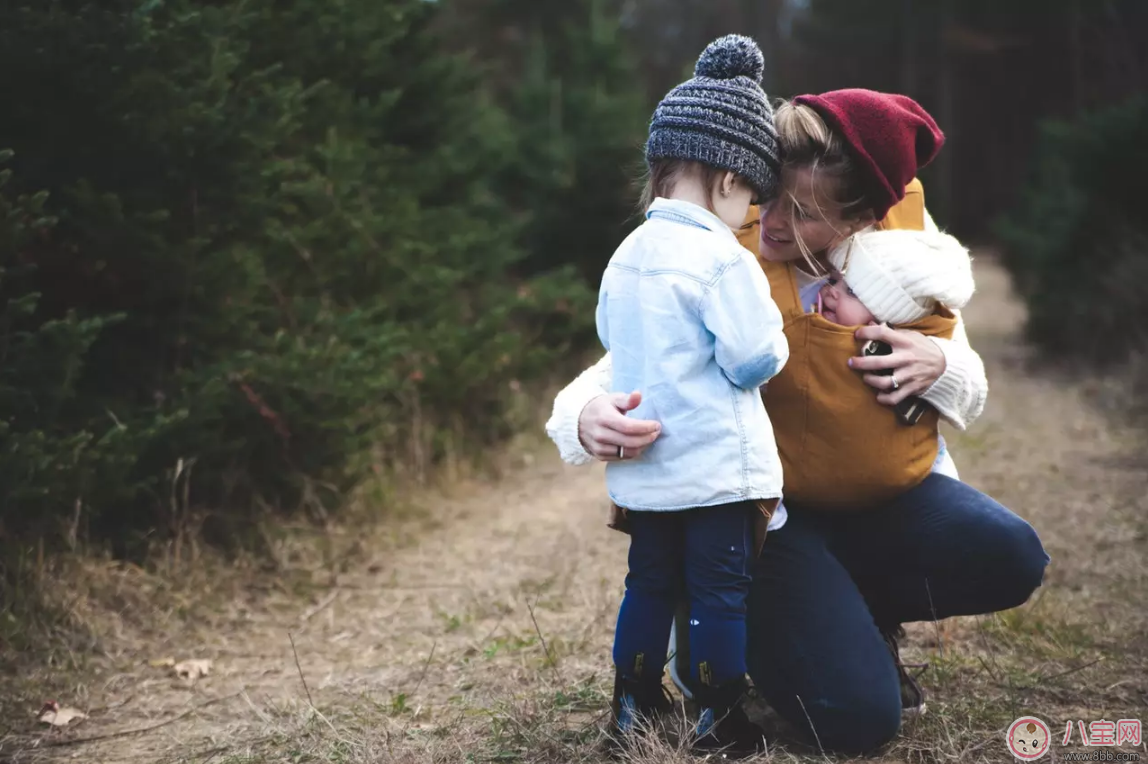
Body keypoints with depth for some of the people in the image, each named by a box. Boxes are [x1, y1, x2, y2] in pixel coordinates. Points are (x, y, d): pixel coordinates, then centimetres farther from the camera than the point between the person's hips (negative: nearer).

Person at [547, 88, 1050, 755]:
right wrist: (590, 418, -43)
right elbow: (617, 375, -18)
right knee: (857, 715, -21)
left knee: (1008, 556, -24)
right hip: (767, 508, -4)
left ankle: (859, 616, 8)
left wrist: (938, 366, -20)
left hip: (880, 487, 4)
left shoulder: (904, 231, -6)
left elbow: (971, 393, 5)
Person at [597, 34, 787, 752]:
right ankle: (722, 720, 12)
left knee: (650, 584, 18)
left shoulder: (626, 255, 6)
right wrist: (775, 338, 3)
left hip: (643, 469, 7)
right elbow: (754, 358, -18)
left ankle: (633, 705, 27)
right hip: (717, 465, -7)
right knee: (722, 591, 4)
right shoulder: (722, 258, -17)